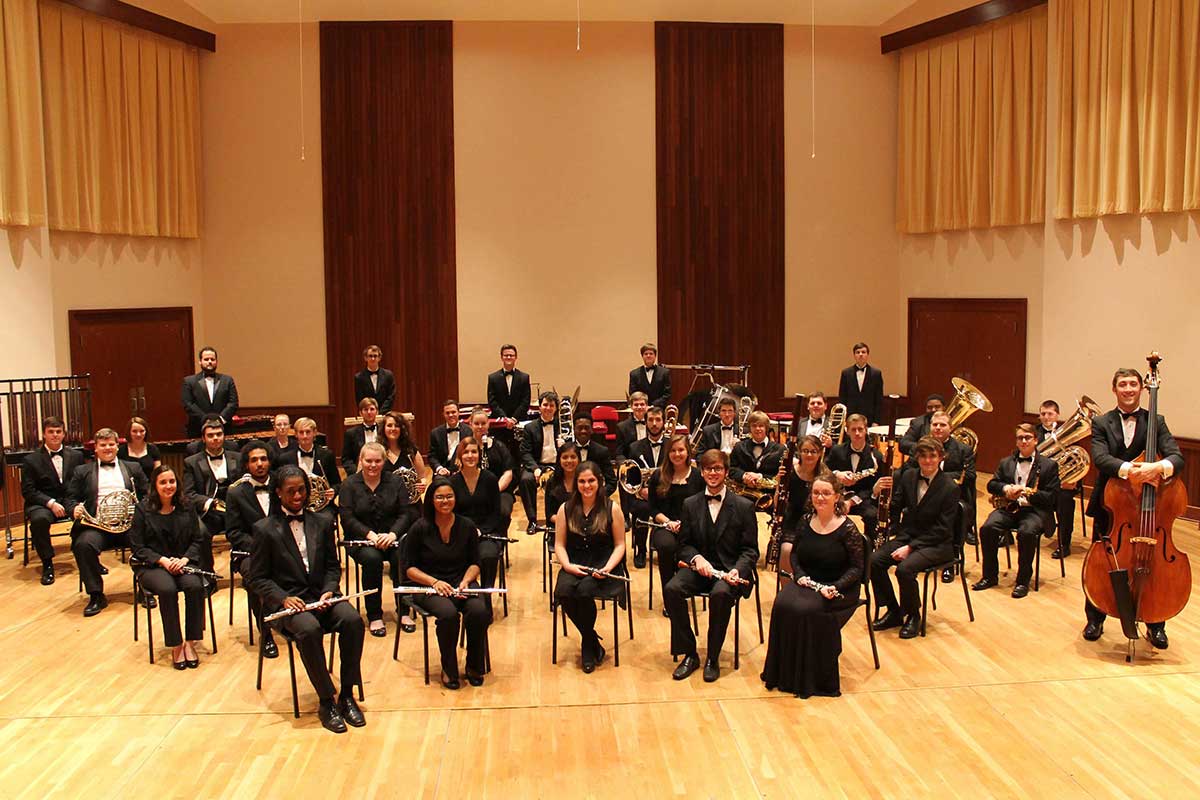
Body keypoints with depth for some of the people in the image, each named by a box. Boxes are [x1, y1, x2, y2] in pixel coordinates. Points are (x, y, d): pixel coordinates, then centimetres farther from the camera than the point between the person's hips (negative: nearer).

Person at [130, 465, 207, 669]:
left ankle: (190, 642, -19)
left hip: (183, 562, 2)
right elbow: (137, 547, -2)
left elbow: (197, 540, 8)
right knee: (167, 589, -34)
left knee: (195, 586, -31)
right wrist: (162, 560, -16)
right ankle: (175, 645, -22)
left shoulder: (186, 507, 8)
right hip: (153, 566, -2)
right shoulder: (143, 510, 1)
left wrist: (185, 559, -11)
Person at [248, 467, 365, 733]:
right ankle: (326, 701, -21)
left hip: (321, 595, 3)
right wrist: (284, 598, -16)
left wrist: (329, 591, -7)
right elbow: (258, 578, 1)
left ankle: (347, 694, -14)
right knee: (309, 630, -35)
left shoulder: (323, 521, 12)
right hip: (287, 600, -3)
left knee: (353, 620, -27)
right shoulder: (264, 529, 2)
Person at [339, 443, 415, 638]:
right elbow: (347, 518, -8)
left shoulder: (395, 482, 7)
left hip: (392, 536, 1)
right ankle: (374, 616, -22)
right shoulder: (349, 485, 2)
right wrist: (371, 535, -22)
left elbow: (405, 513, 0)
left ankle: (403, 610, -14)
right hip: (360, 538, -1)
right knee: (371, 558, -34)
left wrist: (392, 534, -19)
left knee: (402, 556, -30)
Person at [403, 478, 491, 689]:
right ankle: (448, 669, -9)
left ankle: (474, 667, -4)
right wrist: (434, 582, -16)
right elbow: (410, 568, -1)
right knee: (448, 614, -34)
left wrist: (466, 581, -10)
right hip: (428, 586, -2)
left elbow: (474, 563, 10)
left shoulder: (467, 526, 5)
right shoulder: (419, 529, -3)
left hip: (462, 584, 2)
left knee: (479, 611, -29)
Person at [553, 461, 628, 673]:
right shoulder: (566, 509, 7)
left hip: (603, 564, -2)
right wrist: (567, 565, -12)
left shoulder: (612, 509, 1)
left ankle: (587, 646, -7)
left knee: (584, 590, -33)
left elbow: (619, 545, 3)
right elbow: (559, 544, 7)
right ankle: (592, 639, -5)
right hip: (574, 565, 3)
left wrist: (608, 568, -13)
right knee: (563, 591, -30)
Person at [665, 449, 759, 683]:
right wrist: (697, 558, -14)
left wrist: (737, 569, -20)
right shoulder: (690, 504, 8)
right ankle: (689, 654, -12)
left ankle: (712, 658, -16)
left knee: (720, 593, -36)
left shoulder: (744, 506, 1)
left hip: (729, 569, -3)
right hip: (699, 567, 3)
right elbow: (684, 544, 9)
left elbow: (750, 549, 0)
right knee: (672, 589, -27)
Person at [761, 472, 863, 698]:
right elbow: (794, 554, 13)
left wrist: (835, 587, -22)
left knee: (807, 610, -31)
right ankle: (784, 672, -11)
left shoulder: (847, 528, -11)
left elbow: (856, 567, -8)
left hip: (835, 588, -5)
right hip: (806, 582, 5)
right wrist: (800, 575, -6)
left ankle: (811, 678, -13)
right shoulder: (806, 521, 4)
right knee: (782, 605, -25)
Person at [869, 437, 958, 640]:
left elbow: (941, 529, -14)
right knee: (874, 561, -17)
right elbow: (896, 508, 6)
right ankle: (894, 611, 1)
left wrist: (910, 547, -21)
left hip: (936, 544, -6)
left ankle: (913, 616, -5)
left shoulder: (950, 488, -12)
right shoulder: (908, 476, 5)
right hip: (907, 536, 6)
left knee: (905, 568, -31)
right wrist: (880, 490, -15)